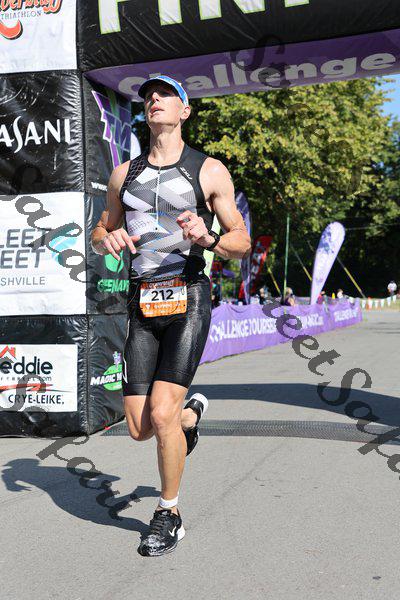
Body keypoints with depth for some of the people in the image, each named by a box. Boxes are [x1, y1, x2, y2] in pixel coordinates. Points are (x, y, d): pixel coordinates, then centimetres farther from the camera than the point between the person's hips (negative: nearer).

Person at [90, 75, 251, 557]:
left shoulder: (209, 171, 3)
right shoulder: (124, 175, 14)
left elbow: (242, 243, 4)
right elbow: (99, 236, 23)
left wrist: (208, 240, -18)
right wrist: (109, 239, -2)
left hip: (188, 300, -4)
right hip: (142, 305, 4)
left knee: (162, 414, -16)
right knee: (140, 428, 2)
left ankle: (169, 515, 8)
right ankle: (192, 413, 38)